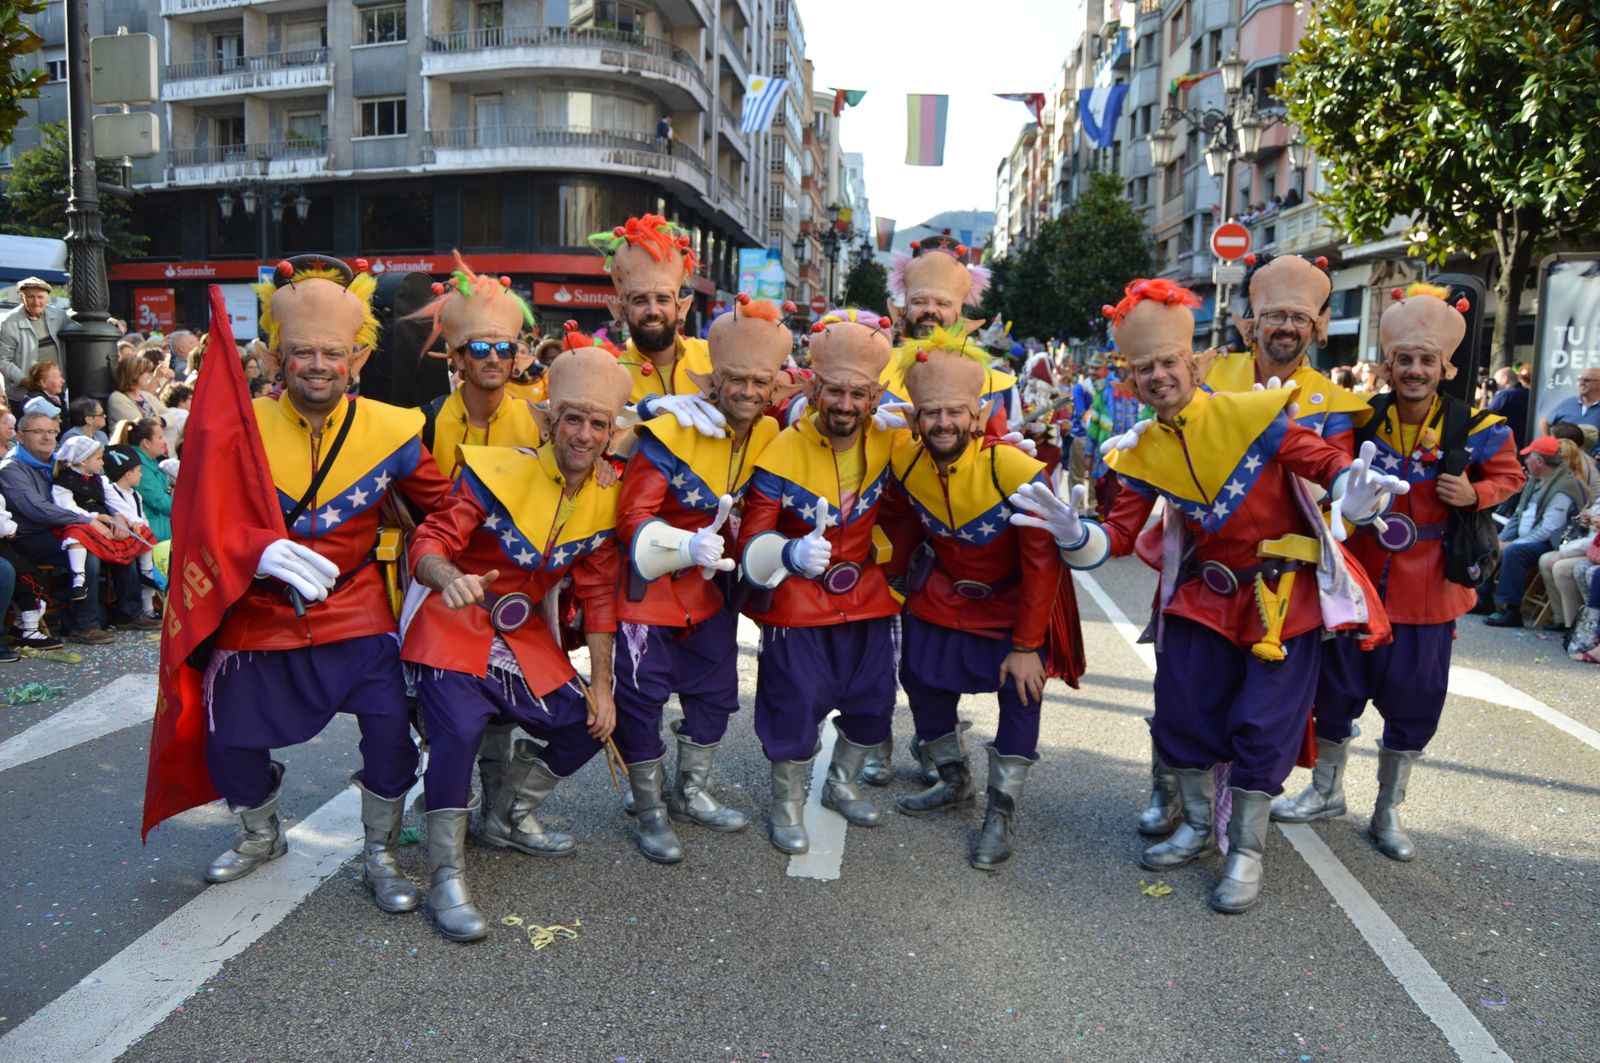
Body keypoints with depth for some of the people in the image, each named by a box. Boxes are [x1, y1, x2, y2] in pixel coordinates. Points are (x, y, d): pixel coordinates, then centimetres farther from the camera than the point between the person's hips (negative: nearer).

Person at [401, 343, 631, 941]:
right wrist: (448, 576, -47)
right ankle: (445, 878, -8)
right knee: (460, 730, -26)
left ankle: (507, 819, 29)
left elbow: (598, 593, 4)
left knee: (586, 725, 5)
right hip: (453, 625, -6)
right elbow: (430, 541, -21)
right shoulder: (498, 471, -17)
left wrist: (601, 684, 2)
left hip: (523, 635, 6)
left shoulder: (607, 501, -2)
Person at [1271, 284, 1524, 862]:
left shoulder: (1475, 429, -8)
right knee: (1337, 687, 11)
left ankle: (1388, 812, 27)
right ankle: (1326, 791, 32)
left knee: (1412, 702, 8)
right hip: (1357, 580, 1)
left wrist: (1472, 495, -12)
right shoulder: (1360, 420, -6)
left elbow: (1508, 475, 7)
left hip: (1427, 589, -1)